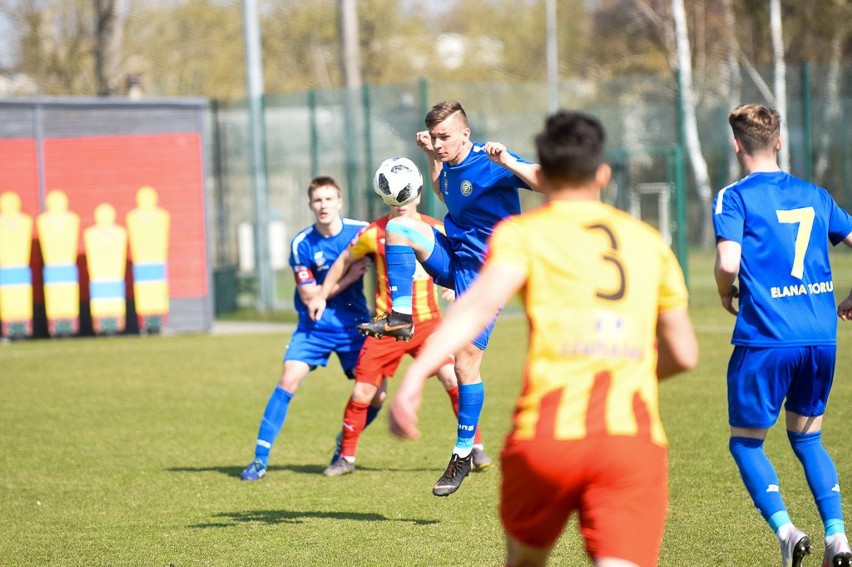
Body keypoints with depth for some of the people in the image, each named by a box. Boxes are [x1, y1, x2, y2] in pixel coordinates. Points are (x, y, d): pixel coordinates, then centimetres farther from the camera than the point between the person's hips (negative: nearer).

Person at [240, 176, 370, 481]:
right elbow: (309, 295, -10)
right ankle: (260, 459, -11)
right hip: (314, 326, -1)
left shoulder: (361, 232, -8)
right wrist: (348, 277, -17)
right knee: (288, 380, -17)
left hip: (353, 325, 1)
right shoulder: (302, 244, -11)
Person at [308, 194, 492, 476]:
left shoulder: (435, 229, -1)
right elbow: (345, 260, 13)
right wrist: (322, 295, 14)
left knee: (453, 379, -16)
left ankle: (476, 448, -3)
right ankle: (345, 456, 18)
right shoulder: (374, 233, -3)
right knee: (363, 392, -2)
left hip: (427, 322, 0)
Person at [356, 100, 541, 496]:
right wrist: (432, 159, 19)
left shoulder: (490, 164, -17)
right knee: (399, 226, -14)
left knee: (466, 362, -8)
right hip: (452, 256, 7)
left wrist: (509, 163, -39)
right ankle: (400, 317, -11)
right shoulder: (451, 166, 6)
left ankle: (464, 454, 4)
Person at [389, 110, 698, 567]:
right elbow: (683, 353, 24)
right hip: (635, 437, 1)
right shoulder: (649, 242, 21)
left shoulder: (522, 233, 10)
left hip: (548, 432, -1)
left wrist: (413, 376, -19)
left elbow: (480, 302, -10)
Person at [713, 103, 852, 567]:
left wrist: (727, 294, 4)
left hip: (765, 339, -5)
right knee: (807, 437, 21)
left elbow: (728, 263, -17)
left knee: (745, 442, 10)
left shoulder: (735, 198, -4)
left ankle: (785, 529, -11)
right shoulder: (814, 196, 13)